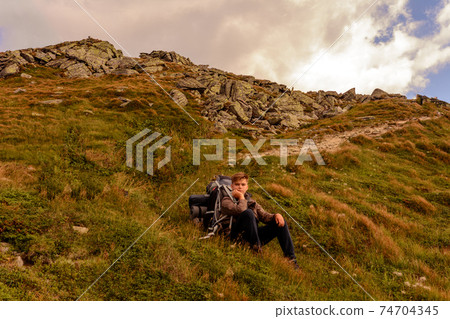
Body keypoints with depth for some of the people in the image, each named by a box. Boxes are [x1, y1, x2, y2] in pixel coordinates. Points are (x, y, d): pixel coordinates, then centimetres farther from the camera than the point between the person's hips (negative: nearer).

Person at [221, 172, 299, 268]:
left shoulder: (251, 201, 26)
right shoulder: (226, 201, 5)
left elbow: (264, 216, 15)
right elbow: (240, 210, -17)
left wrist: (276, 215, -3)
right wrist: (241, 197, -2)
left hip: (256, 234, 6)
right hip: (239, 236, -6)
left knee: (280, 222, -5)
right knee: (248, 212, -30)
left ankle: (290, 258, -10)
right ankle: (256, 247, -26)